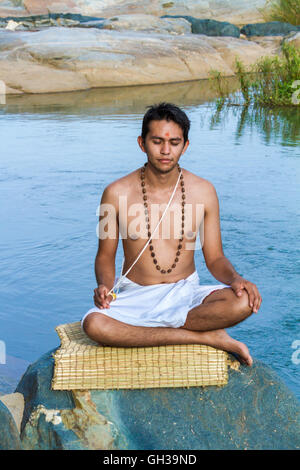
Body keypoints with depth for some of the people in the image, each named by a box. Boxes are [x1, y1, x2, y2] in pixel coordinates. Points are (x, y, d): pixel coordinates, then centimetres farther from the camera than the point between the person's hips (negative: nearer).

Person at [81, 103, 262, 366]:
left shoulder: (203, 191, -1)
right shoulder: (117, 193, -5)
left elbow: (215, 257, 5)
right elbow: (106, 255, 4)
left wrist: (234, 278, -18)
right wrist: (104, 287, -18)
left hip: (186, 294, 1)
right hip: (136, 297, 0)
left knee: (245, 302, -28)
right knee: (94, 324, -34)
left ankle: (142, 330, -17)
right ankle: (206, 337, -21)